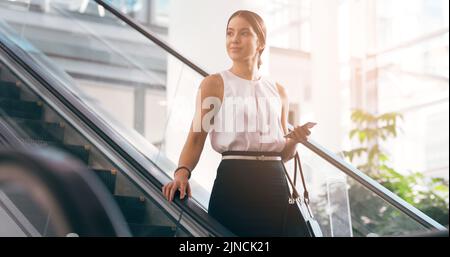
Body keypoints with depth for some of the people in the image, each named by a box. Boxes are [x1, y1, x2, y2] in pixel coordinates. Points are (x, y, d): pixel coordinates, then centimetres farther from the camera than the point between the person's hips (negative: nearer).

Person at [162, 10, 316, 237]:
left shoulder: (278, 92, 15)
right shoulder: (214, 84, 3)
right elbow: (196, 138, -7)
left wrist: (295, 140, -1)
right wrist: (182, 172, -24)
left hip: (276, 185, 4)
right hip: (234, 183, -4)